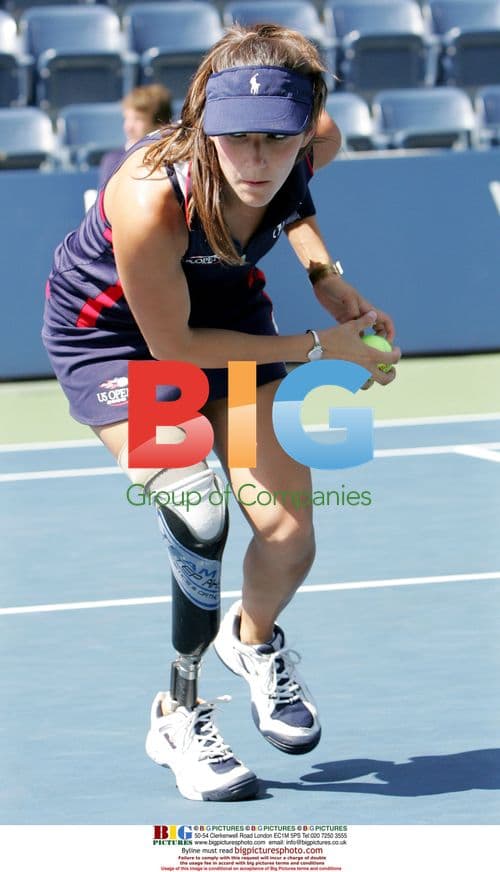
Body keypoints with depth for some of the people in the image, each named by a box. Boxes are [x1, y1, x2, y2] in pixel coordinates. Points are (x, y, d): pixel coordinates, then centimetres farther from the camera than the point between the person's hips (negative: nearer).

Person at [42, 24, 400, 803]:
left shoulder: (313, 144, -27)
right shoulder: (152, 199, -42)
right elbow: (172, 346, -27)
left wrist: (327, 277, -11)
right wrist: (318, 347, -24)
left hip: (229, 309, 5)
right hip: (117, 333, -5)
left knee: (288, 544, -2)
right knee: (198, 511, -26)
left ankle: (254, 639, 36)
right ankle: (178, 716, -2)